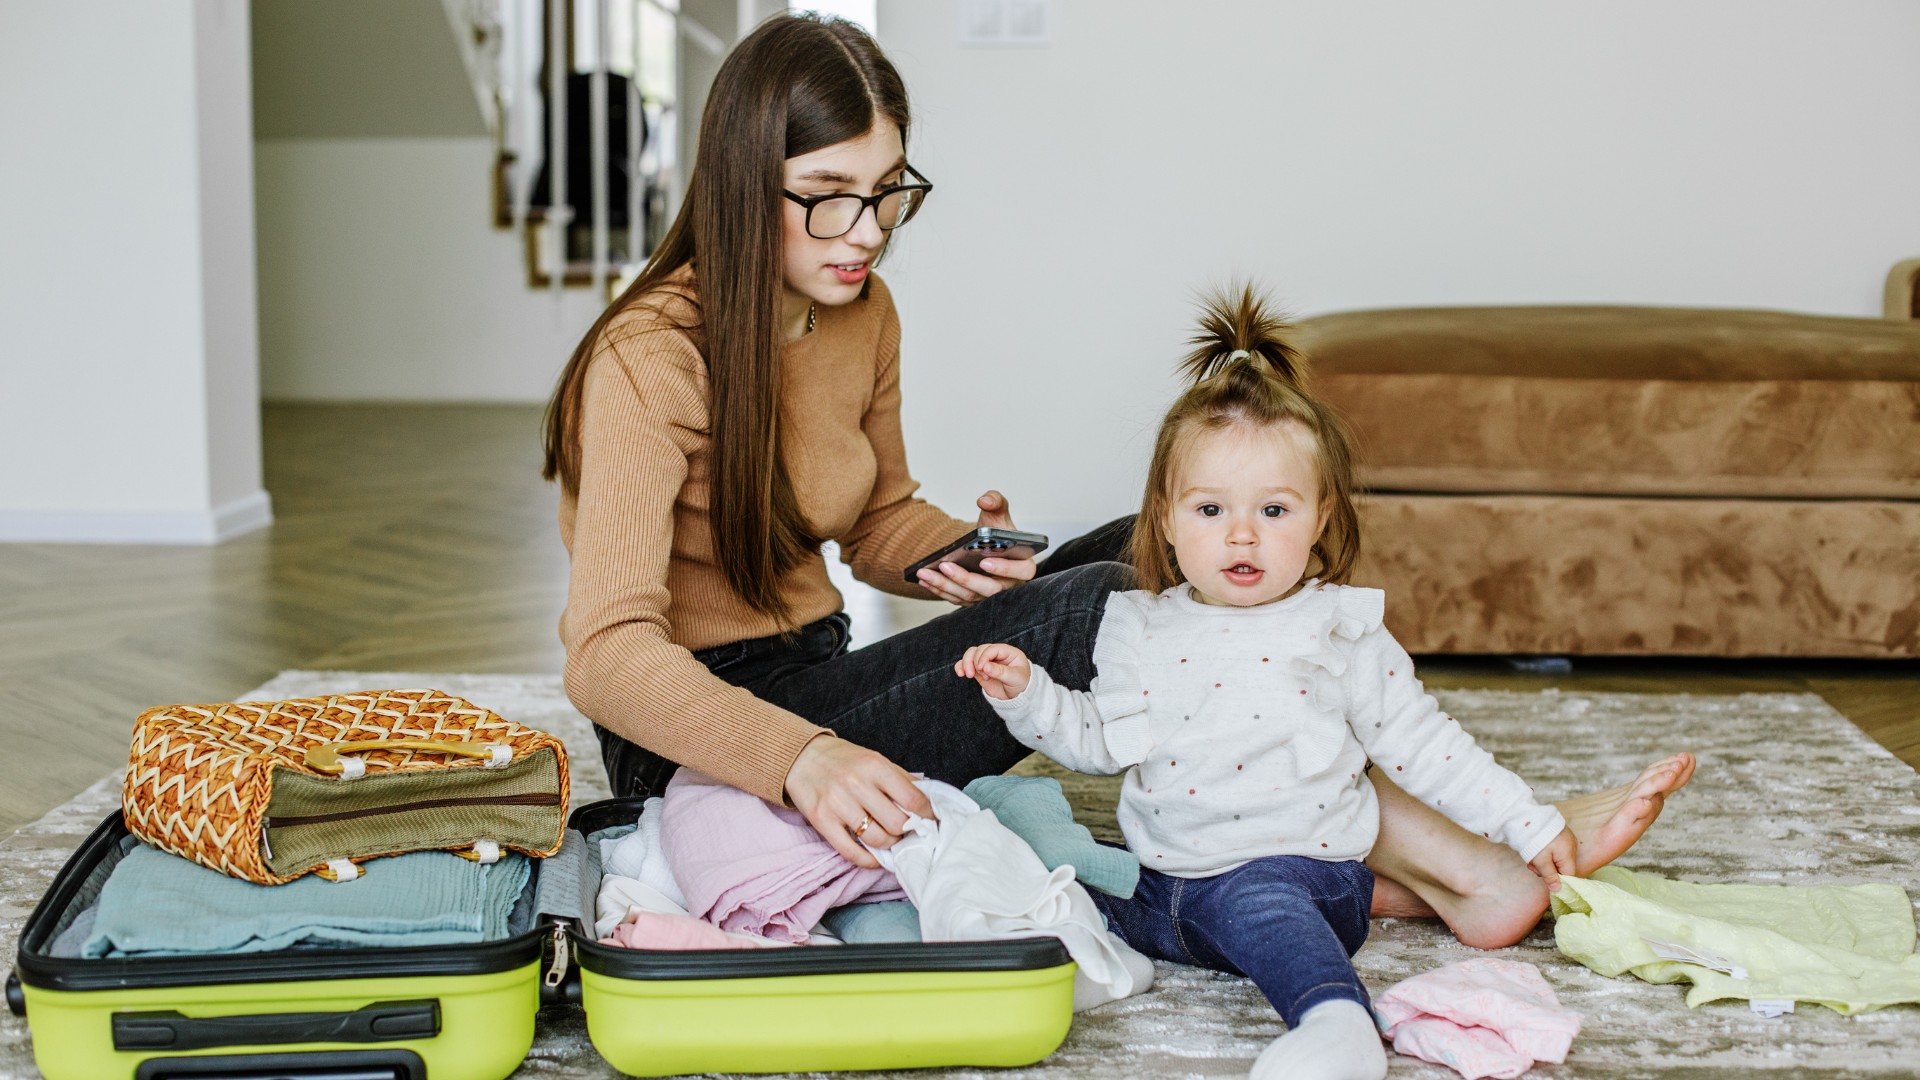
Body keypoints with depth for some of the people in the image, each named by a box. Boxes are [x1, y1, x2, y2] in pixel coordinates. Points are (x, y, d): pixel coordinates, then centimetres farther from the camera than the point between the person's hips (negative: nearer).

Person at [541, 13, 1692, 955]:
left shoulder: (863, 315, 2)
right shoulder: (651, 358, -21)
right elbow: (612, 653, -29)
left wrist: (963, 555, -8)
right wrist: (799, 759, -46)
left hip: (816, 681, 8)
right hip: (699, 742, -8)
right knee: (1083, 615, -25)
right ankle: (1460, 866, -21)